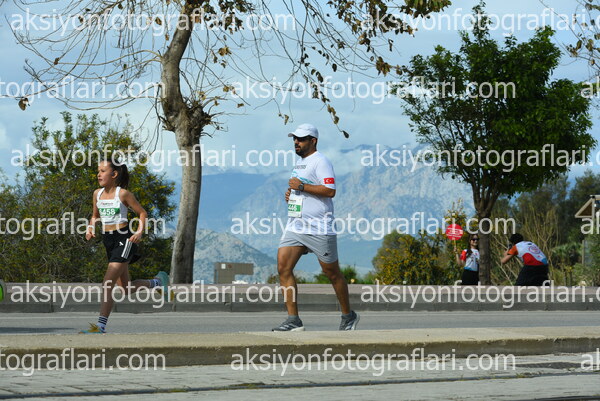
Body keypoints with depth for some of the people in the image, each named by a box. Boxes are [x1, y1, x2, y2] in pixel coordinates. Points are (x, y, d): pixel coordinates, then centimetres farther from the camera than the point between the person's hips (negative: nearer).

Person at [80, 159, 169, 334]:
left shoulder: (123, 194, -8)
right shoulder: (97, 194, 8)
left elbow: (142, 213, 0)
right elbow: (95, 216, 22)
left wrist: (140, 232, -15)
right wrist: (90, 228, 2)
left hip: (124, 240, -7)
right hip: (108, 241, 7)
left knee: (107, 284, -17)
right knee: (127, 288, 14)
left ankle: (100, 326, -17)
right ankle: (157, 282, 39)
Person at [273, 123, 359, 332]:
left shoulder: (320, 161, -9)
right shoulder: (300, 162, 20)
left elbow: (330, 190, -20)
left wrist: (301, 186, -20)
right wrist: (291, 192, 11)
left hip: (318, 227, -8)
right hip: (295, 225, 8)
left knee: (332, 273, 3)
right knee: (283, 267, -7)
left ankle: (348, 316, 21)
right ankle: (293, 320, -5)